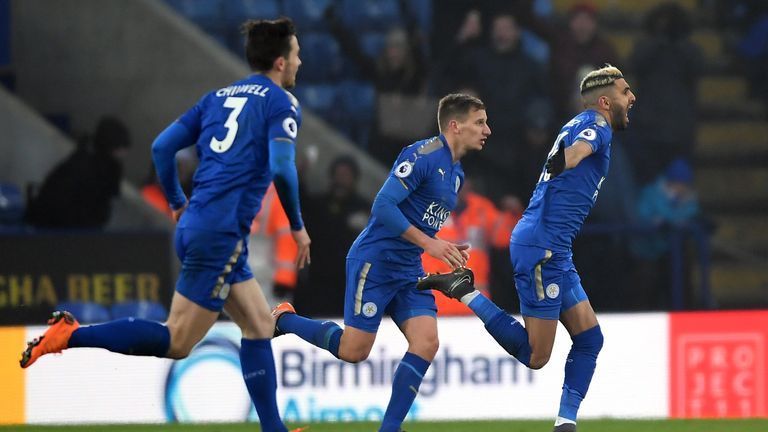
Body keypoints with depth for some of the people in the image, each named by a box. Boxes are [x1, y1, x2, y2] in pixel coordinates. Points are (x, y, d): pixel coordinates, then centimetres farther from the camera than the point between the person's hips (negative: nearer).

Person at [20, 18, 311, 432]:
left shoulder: (218, 97, 17)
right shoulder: (281, 103, -4)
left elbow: (162, 146, 12)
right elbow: (281, 169, -18)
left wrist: (178, 203, 25)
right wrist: (298, 227, -5)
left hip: (195, 225, 9)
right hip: (221, 233, -9)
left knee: (260, 325, 14)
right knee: (176, 343, -5)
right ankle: (70, 334, -11)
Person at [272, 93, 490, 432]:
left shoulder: (456, 175, 15)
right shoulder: (422, 156, -15)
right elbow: (383, 205, -21)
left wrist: (447, 252, 6)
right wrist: (428, 243, -23)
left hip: (409, 271, 8)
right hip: (375, 261, -8)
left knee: (426, 342, -10)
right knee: (354, 351, -7)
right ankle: (283, 319, 17)